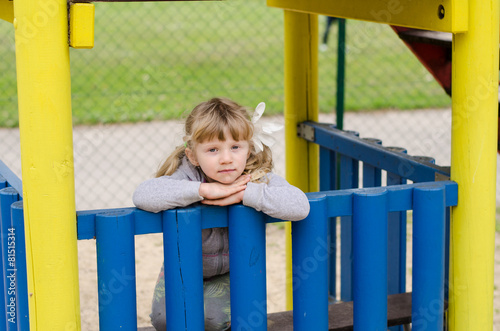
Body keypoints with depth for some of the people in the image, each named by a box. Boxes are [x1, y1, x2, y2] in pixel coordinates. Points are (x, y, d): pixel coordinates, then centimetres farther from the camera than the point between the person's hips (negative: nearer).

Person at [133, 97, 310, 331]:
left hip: (229, 270, 0)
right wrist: (203, 189, -48)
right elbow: (142, 196, -47)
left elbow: (300, 206, -42)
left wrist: (245, 193, -44)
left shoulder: (258, 178, -26)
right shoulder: (189, 176, -29)